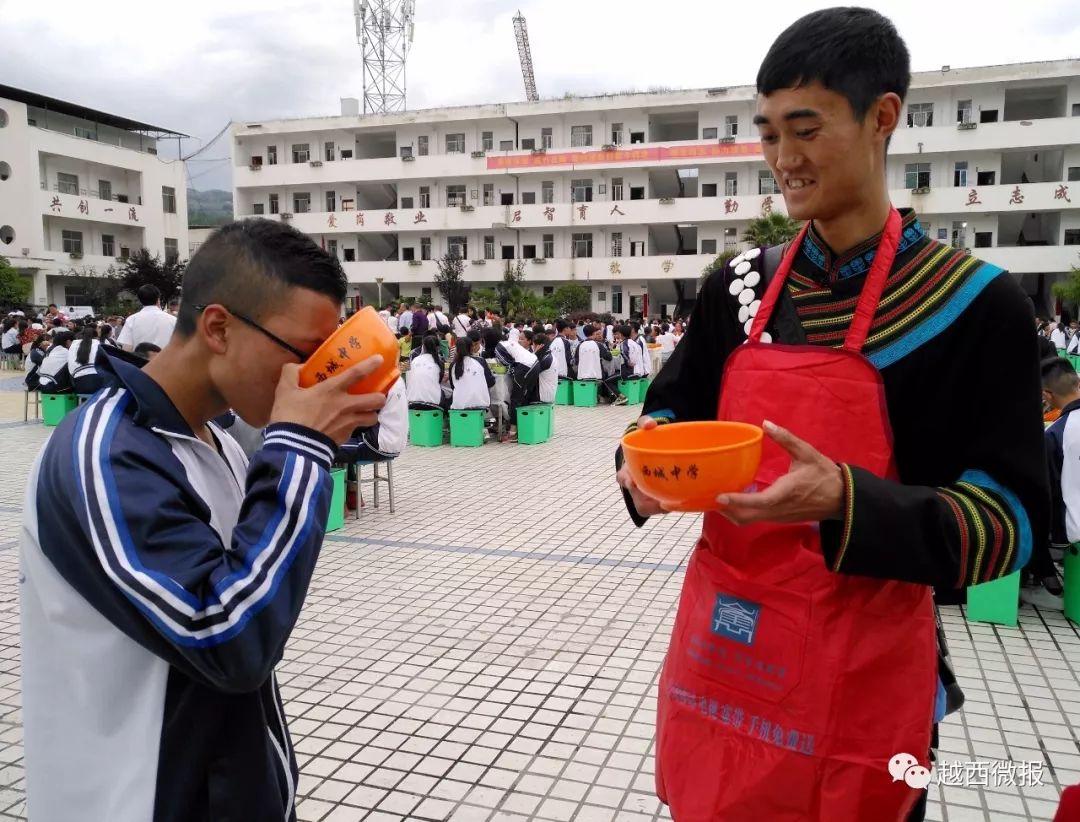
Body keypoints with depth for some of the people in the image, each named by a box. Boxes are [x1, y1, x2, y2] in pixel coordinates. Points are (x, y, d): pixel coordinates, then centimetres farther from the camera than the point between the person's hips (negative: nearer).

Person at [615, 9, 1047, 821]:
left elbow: (1010, 520, -12)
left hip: (862, 677, -4)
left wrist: (844, 501, -29)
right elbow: (673, 410, 12)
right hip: (716, 649, 5)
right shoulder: (739, 285, 3)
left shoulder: (976, 302, -10)